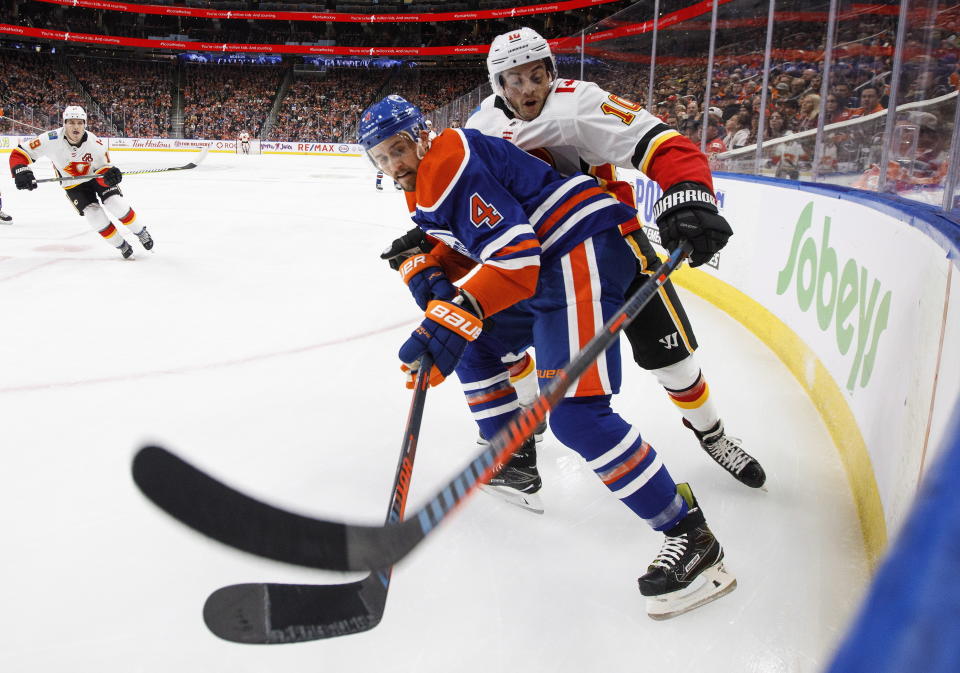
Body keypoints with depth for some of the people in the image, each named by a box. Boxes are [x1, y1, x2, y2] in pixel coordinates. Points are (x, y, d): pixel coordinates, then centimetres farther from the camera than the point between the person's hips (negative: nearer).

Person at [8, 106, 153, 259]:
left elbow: (103, 169, -21)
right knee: (95, 217, -12)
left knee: (117, 205, -16)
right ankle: (121, 245, 9)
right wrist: (21, 173, -38)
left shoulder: (95, 143, -27)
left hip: (96, 175, 0)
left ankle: (141, 232, 10)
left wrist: (110, 175, -46)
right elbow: (19, 153, -20)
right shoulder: (51, 140, -28)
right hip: (73, 184, 0)